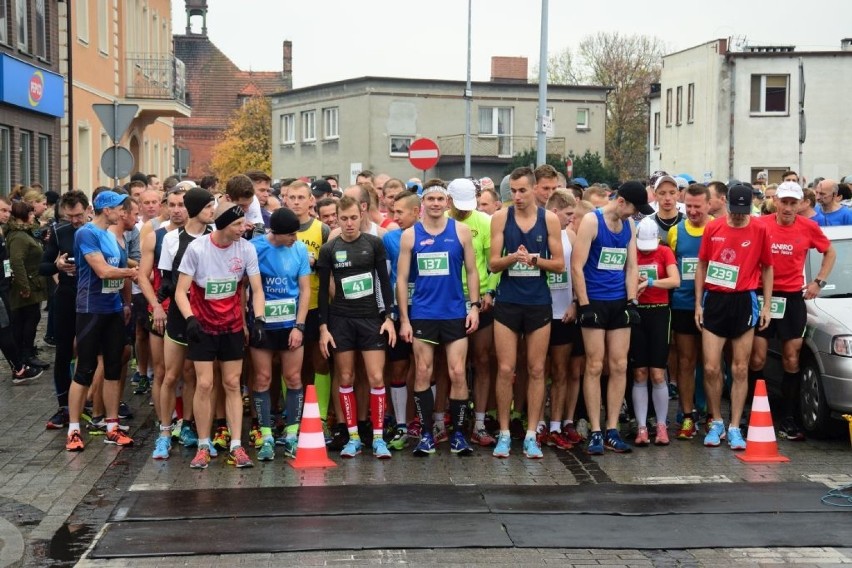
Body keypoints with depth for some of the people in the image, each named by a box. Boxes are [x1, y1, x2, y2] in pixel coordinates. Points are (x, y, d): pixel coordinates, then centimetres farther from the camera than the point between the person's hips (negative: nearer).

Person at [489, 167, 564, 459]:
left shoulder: (549, 219, 0)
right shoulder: (501, 217, 0)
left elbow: (560, 263, 1)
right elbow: (493, 263, -2)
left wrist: (535, 259, -16)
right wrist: (513, 257, -21)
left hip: (539, 303, 0)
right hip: (507, 303, 0)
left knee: (536, 370, 5)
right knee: (505, 370, 1)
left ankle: (531, 435, 12)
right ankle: (504, 434, 11)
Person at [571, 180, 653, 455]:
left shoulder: (629, 225, 10)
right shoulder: (591, 221, -9)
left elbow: (631, 267, 14)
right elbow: (577, 266, -12)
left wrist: (632, 301, 4)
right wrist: (584, 305, -14)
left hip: (620, 303, 6)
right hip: (594, 302, -6)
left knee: (619, 366, 5)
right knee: (594, 366, -3)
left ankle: (612, 430, 11)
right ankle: (595, 432, 2)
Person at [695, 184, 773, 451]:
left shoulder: (760, 230, 0)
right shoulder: (713, 228, 2)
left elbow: (767, 268, 7)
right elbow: (702, 265, 9)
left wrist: (766, 306, 2)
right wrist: (698, 303, 5)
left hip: (743, 301, -1)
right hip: (714, 299, 1)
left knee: (740, 369, 3)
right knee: (711, 368, -1)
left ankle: (734, 428, 11)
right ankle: (716, 423, 16)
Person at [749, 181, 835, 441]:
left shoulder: (808, 228, -1)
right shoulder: (761, 225, -6)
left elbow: (830, 253, 15)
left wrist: (819, 281, 6)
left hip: (793, 298, 1)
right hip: (763, 295, -1)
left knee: (792, 360, 5)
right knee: (757, 359, -1)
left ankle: (788, 419, 12)